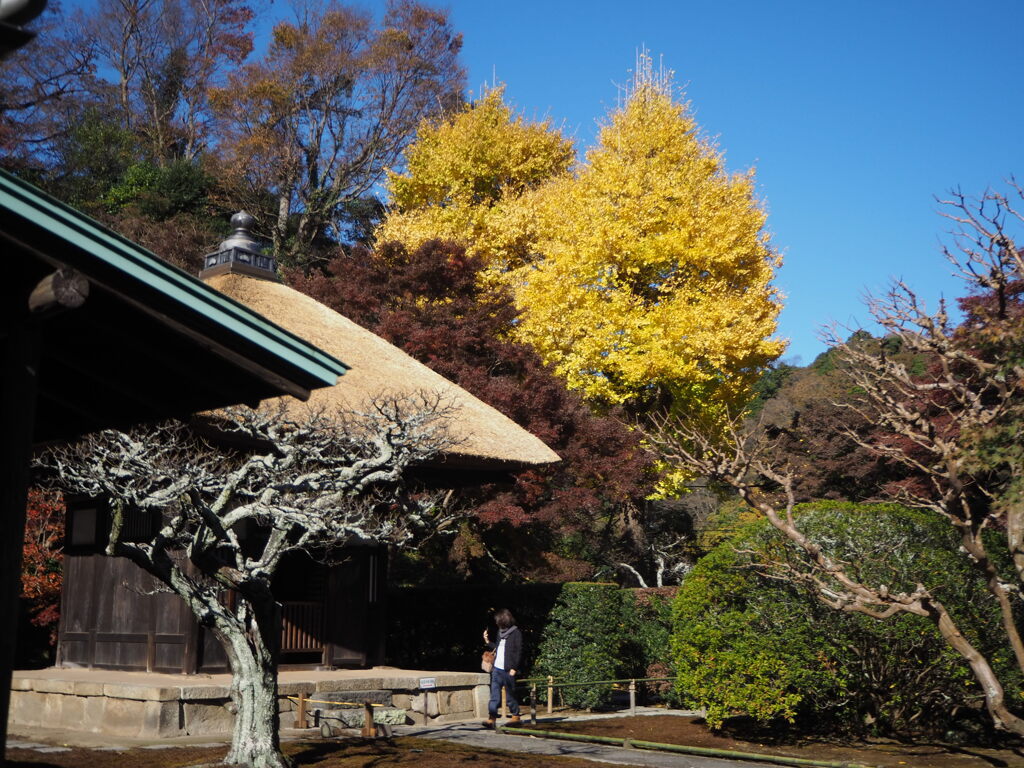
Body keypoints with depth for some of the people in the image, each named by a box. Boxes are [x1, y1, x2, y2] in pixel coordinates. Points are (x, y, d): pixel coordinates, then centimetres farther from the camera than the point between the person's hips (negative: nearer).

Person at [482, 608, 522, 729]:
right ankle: (491, 719, -6)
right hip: (497, 669, 6)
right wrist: (488, 642, 10)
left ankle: (516, 717, 17)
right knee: (494, 695, -2)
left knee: (509, 695, 2)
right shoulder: (500, 632, 16)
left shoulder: (516, 633, -6)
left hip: (508, 670, -6)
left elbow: (519, 652, -9)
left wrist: (514, 668, -14)